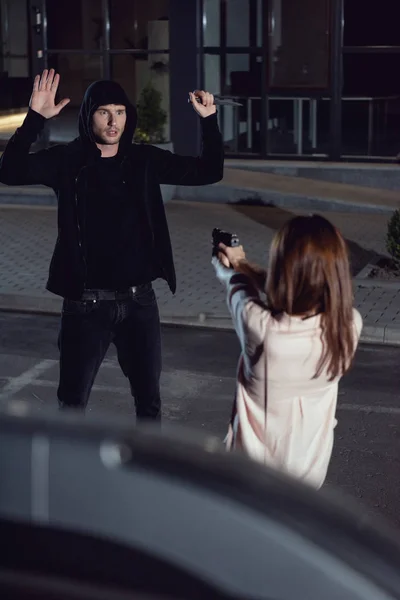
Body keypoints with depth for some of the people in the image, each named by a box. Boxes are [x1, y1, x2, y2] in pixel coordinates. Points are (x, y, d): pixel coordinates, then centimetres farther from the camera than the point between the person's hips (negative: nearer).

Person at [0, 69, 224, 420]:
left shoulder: (144, 160, 3)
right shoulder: (67, 161, -5)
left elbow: (209, 172, 6)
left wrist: (209, 120, -7)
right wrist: (35, 118, -31)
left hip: (139, 300, 3)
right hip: (87, 303, -2)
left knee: (149, 400, 14)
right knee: (73, 404, 8)